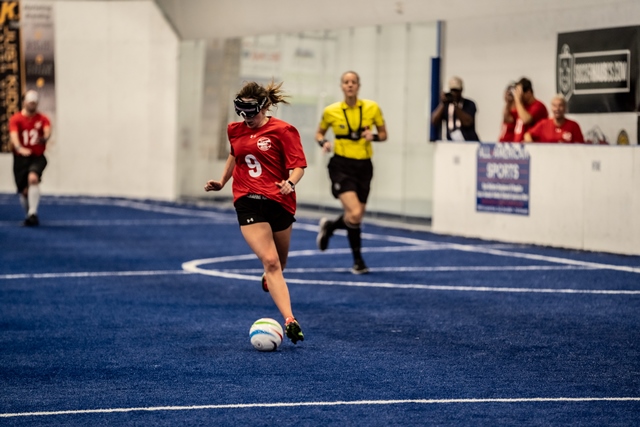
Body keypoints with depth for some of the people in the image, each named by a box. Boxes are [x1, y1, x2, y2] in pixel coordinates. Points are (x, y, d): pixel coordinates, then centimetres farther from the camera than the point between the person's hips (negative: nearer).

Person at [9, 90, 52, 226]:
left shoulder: (43, 119, 2)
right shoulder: (16, 119, -1)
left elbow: (47, 131, -18)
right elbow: (14, 135, -19)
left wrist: (44, 138, -43)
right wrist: (19, 148, -40)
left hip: (37, 157, -1)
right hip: (21, 158, 1)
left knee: (33, 178, -29)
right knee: (23, 191, 4)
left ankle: (33, 213, -33)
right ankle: (28, 215, 28)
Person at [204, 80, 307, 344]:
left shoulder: (283, 131, -6)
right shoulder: (235, 130, 7)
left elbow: (298, 165, -11)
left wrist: (290, 183, -29)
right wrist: (222, 181, 24)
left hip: (278, 202, -1)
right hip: (248, 203, 1)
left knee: (279, 263, 16)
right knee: (270, 261, -16)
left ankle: (269, 281, 54)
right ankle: (290, 321, -23)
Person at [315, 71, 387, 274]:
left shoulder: (372, 108, -3)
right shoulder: (331, 111, -6)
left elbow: (383, 134, 8)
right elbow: (319, 132, 11)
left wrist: (374, 136, -14)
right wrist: (323, 143, -11)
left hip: (364, 166, 3)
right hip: (341, 166, -3)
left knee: (357, 216, 10)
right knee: (354, 214, -21)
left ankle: (328, 226, 42)